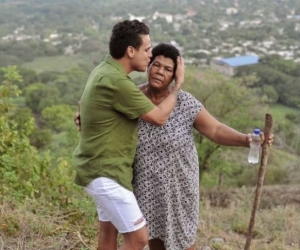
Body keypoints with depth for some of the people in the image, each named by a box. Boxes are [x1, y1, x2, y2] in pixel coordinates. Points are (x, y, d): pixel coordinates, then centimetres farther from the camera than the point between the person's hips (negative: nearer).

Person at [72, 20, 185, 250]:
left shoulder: (105, 70, 6)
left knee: (109, 230, 21)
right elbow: (159, 117, -17)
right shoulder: (116, 81, -25)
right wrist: (178, 83, -4)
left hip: (103, 168, 11)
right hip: (106, 173, -11)